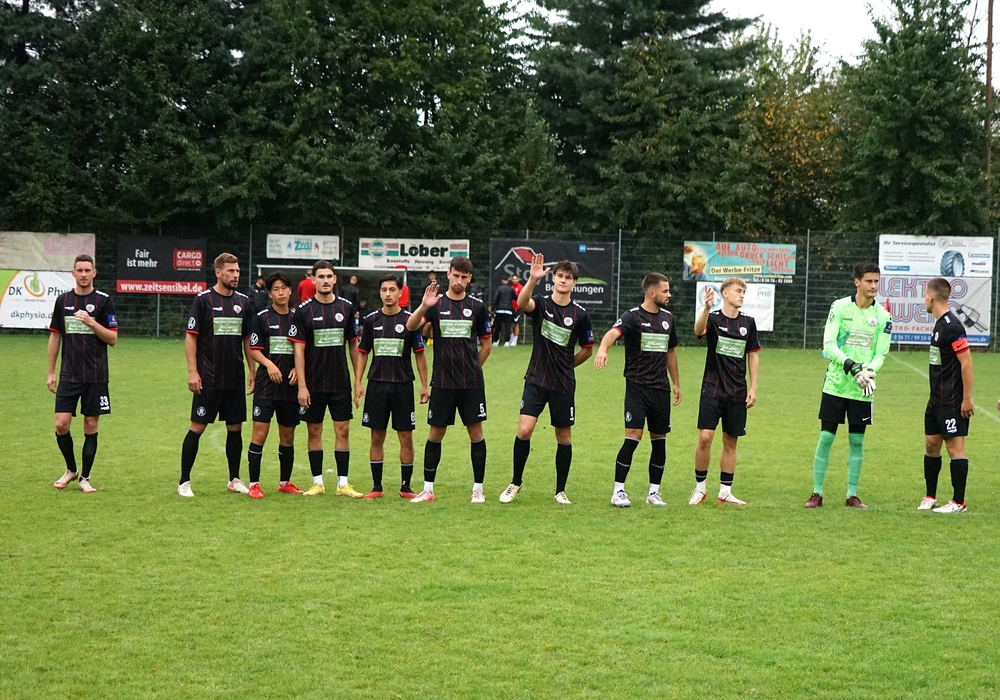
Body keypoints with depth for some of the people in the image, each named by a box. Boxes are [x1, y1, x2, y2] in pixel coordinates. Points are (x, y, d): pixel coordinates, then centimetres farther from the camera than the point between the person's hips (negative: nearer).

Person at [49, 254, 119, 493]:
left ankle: (85, 478, 14)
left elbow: (113, 339, -4)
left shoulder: (103, 301, -2)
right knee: (61, 425, -5)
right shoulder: (63, 300, 7)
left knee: (91, 427, 2)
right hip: (68, 375, 2)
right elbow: (54, 337, 12)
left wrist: (91, 322, -19)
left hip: (96, 376, -2)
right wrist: (51, 372, 10)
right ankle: (70, 469, 18)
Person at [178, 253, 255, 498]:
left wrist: (252, 370, 10)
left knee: (235, 428, 8)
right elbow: (191, 337, -5)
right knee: (197, 427, -3)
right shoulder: (203, 300, -5)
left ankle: (235, 480, 19)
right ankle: (184, 482, 4)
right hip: (208, 379, -5)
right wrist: (192, 371, -11)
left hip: (235, 380, 5)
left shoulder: (243, 302, 9)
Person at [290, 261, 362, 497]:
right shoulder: (303, 311, -4)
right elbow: (299, 349, -6)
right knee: (314, 431, 6)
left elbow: (353, 344, 10)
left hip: (341, 382, 2)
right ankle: (317, 482, 14)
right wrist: (302, 386, -11)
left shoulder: (346, 307, 4)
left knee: (343, 430, 1)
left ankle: (343, 483, 7)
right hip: (313, 384, -2)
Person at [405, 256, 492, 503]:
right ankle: (427, 489, 12)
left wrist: (472, 368, 9)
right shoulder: (436, 304, 1)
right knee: (435, 433, 4)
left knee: (476, 432, 1)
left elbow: (486, 343, 13)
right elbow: (410, 326, -15)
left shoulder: (477, 307, 4)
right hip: (442, 382, 0)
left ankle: (478, 489, 10)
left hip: (472, 383, 0)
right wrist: (424, 306, -31)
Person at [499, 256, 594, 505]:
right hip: (536, 380, -1)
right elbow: (522, 302, -29)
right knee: (524, 430, -12)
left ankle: (560, 491, 21)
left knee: (564, 437, 7)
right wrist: (533, 279, -45)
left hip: (564, 384, 1)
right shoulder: (540, 304, -4)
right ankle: (515, 483, 7)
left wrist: (566, 365, 10)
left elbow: (588, 348, 12)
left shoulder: (580, 314, -2)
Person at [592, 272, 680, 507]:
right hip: (637, 386, -6)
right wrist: (602, 349, -49)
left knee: (659, 440, 8)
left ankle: (654, 492, 18)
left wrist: (676, 383, 24)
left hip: (661, 389, 6)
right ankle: (618, 491, -4)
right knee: (633, 437, -12)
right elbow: (613, 333, -28)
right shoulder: (632, 316, -8)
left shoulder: (667, 318, 12)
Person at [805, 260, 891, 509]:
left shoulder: (883, 316, 2)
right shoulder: (840, 306, -4)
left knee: (857, 441, 6)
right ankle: (817, 493, 7)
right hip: (836, 383, -2)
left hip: (862, 388, 2)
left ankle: (852, 495, 15)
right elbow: (828, 343, -9)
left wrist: (869, 370, -19)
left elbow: (881, 353, 1)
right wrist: (848, 364, -23)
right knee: (826, 437, -1)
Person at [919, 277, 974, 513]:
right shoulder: (939, 324, 12)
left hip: (952, 401, -10)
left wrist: (967, 398, -20)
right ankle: (930, 497, 22)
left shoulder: (952, 326, -17)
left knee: (955, 447, -4)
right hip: (937, 399, 10)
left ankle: (959, 502, 1)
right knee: (931, 445, 13)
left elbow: (966, 363, -20)